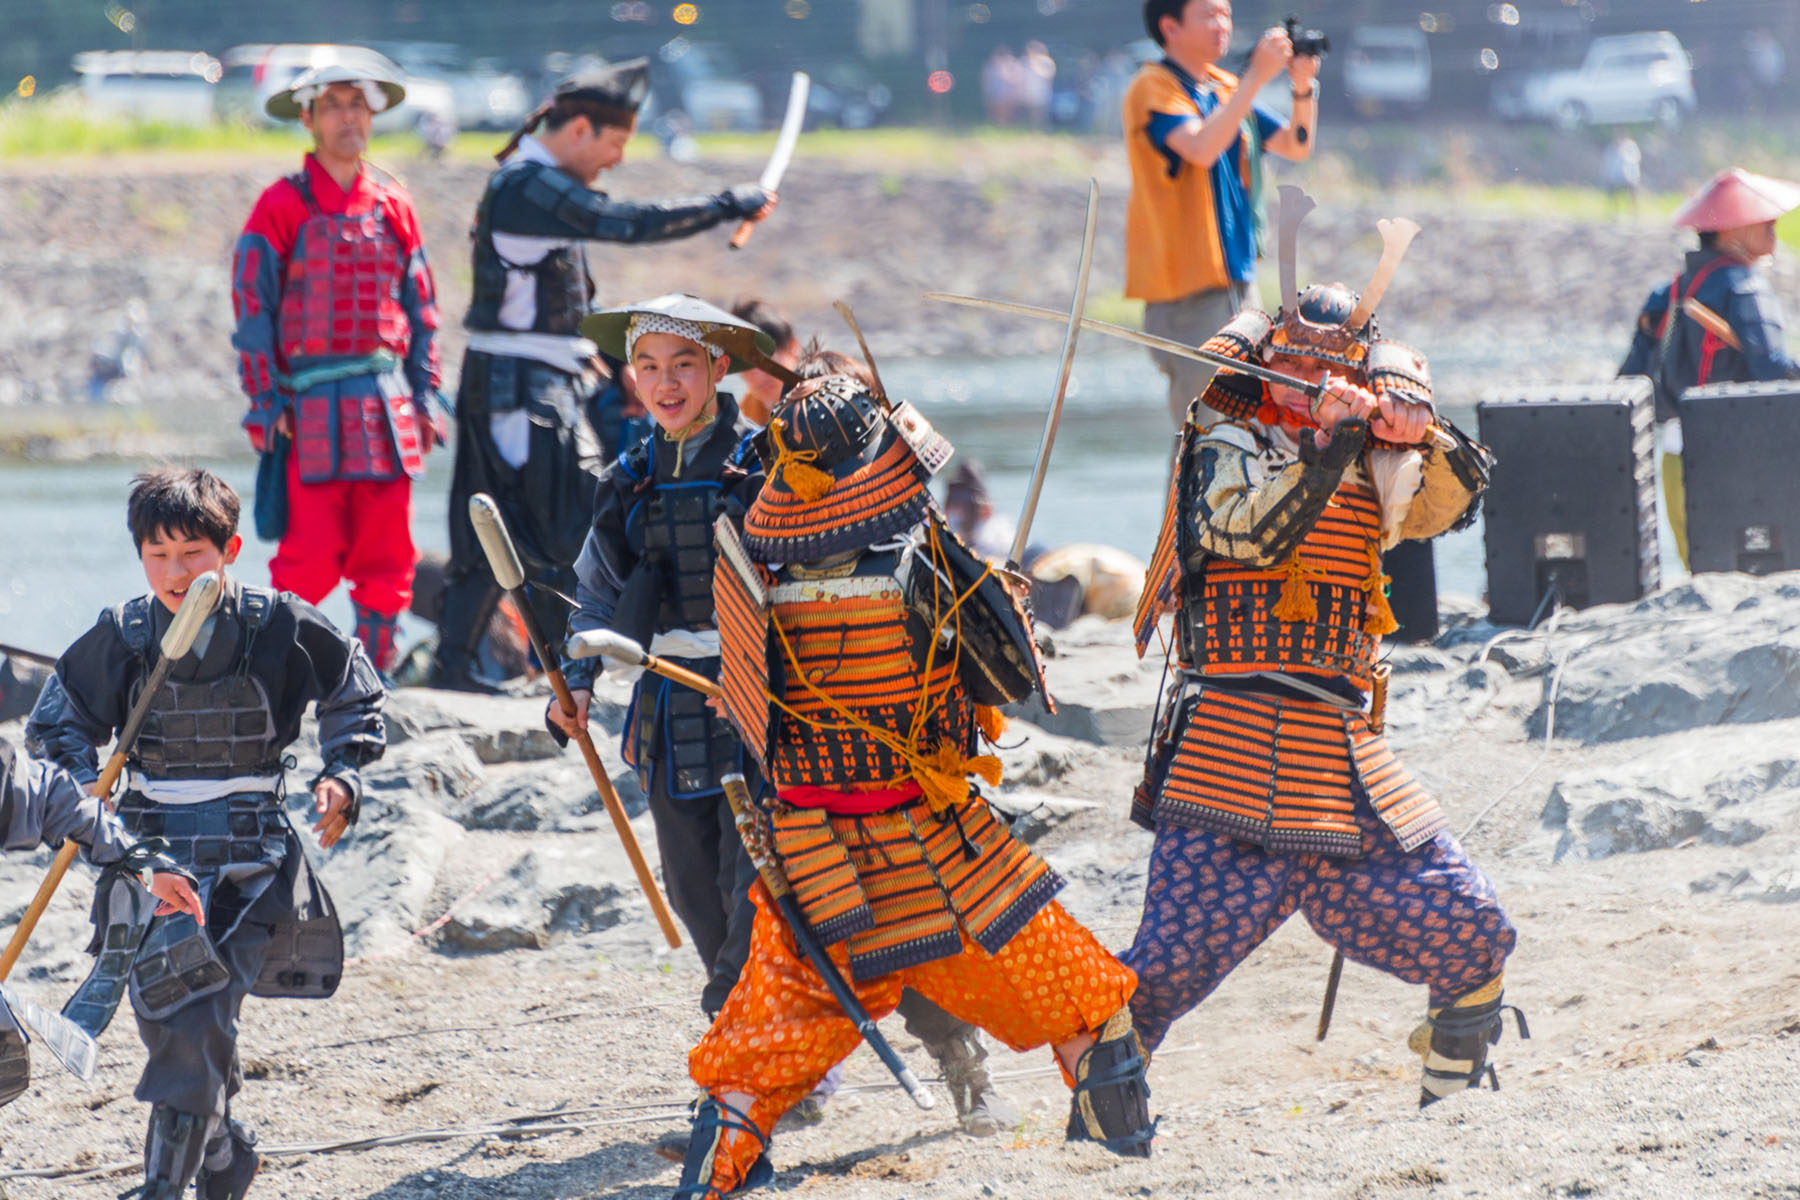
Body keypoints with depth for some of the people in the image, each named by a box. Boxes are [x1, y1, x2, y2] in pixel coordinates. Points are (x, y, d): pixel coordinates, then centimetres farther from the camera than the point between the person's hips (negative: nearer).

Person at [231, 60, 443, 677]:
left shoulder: (392, 206, 12)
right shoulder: (281, 206, 0)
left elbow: (421, 307, 17)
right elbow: (253, 309, -1)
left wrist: (425, 395, 10)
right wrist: (265, 404, -7)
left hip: (386, 401, 4)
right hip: (313, 406, -4)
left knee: (387, 555, 3)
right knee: (314, 553, -10)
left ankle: (375, 670, 12)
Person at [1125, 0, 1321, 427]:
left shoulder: (1226, 89, 14)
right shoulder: (1153, 88, -9)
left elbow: (1297, 147, 15)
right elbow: (1201, 147, -26)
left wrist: (1304, 87, -2)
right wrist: (1257, 77, -25)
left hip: (1236, 279, 8)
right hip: (1187, 283, -8)